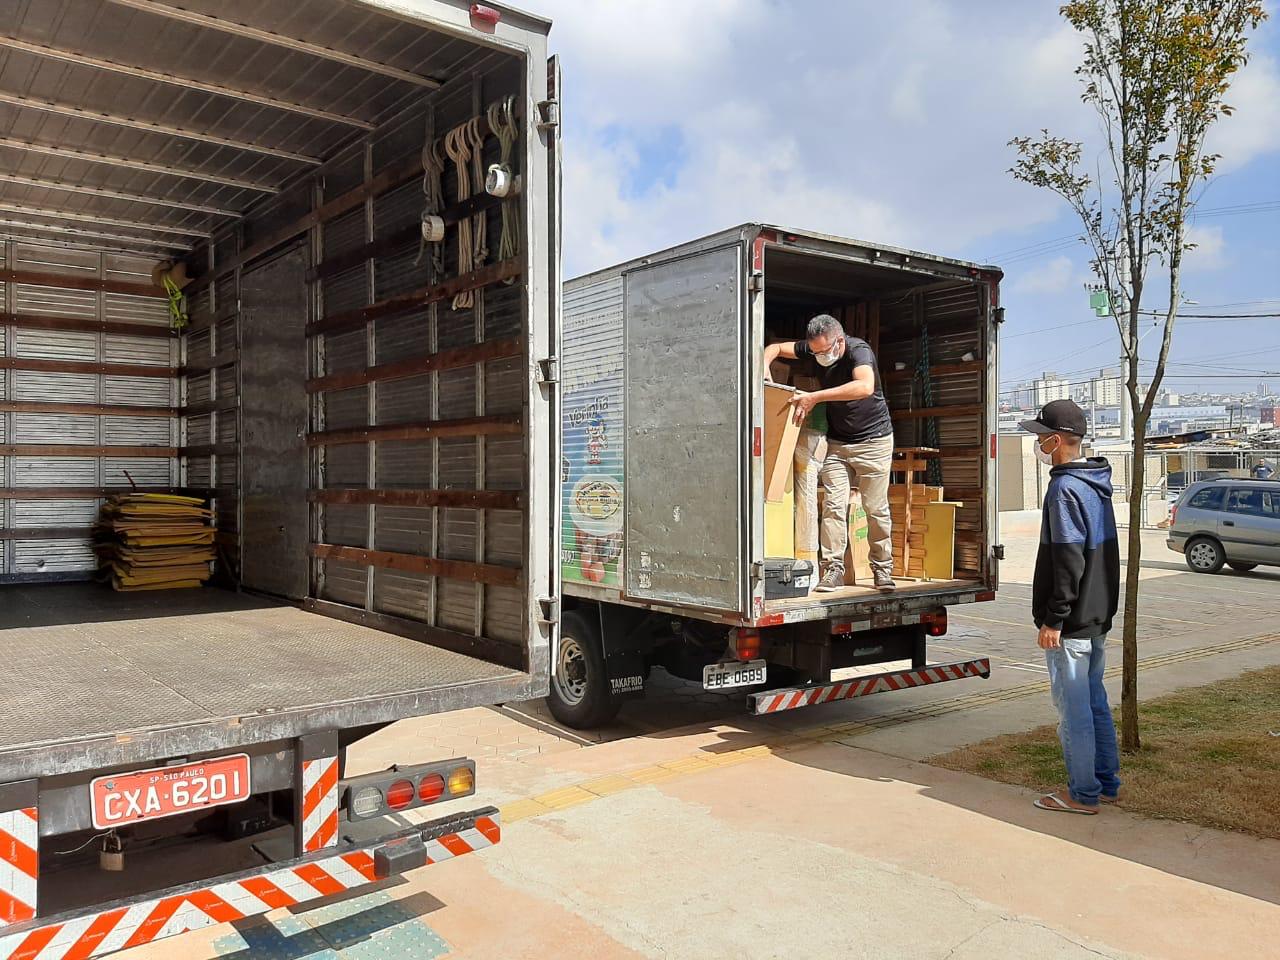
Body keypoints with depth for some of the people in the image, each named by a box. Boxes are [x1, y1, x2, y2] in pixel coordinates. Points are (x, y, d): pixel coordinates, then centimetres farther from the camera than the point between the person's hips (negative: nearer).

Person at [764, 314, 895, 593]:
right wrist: (764, 367, -18)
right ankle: (833, 569, -4)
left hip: (873, 440, -4)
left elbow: (865, 387, -43)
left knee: (876, 508, 1)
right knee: (833, 504, -6)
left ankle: (883, 569, 14)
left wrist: (814, 397, -43)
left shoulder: (859, 350, -23)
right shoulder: (813, 350, -6)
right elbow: (775, 347, 6)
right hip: (836, 441, 4)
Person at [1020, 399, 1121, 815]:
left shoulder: (1065, 489, -19)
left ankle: (1083, 794, 10)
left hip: (1070, 623, -10)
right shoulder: (1097, 484, 12)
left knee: (1074, 706, 0)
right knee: (1095, 701, 17)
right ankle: (1106, 782, 27)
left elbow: (1068, 563, -23)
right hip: (1097, 617, 10)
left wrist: (1054, 619, -19)